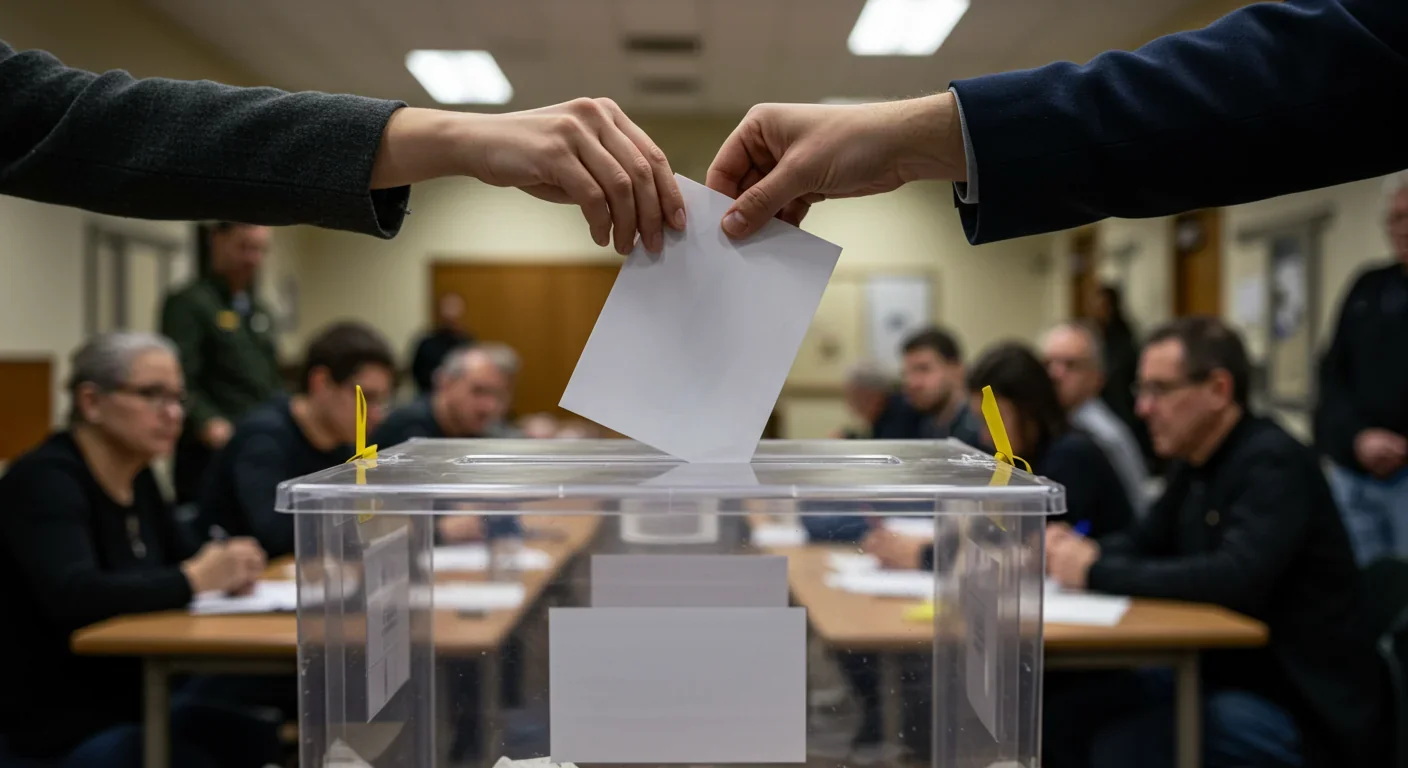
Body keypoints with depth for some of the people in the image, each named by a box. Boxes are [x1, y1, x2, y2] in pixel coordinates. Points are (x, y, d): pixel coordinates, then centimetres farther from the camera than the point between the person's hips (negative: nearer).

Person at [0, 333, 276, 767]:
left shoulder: (137, 476, 7)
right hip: (62, 731, -8)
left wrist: (224, 568, -9)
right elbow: (74, 596, -33)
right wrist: (194, 579, -26)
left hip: (138, 702, 8)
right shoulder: (45, 479, -17)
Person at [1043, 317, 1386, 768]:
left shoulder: (1275, 463, -19)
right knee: (1062, 716, -2)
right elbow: (1146, 542, 19)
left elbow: (1235, 579, -33)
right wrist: (1083, 550, -5)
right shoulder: (1195, 463, 7)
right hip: (1225, 675, 8)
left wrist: (1099, 573, -25)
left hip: (1302, 708, -8)